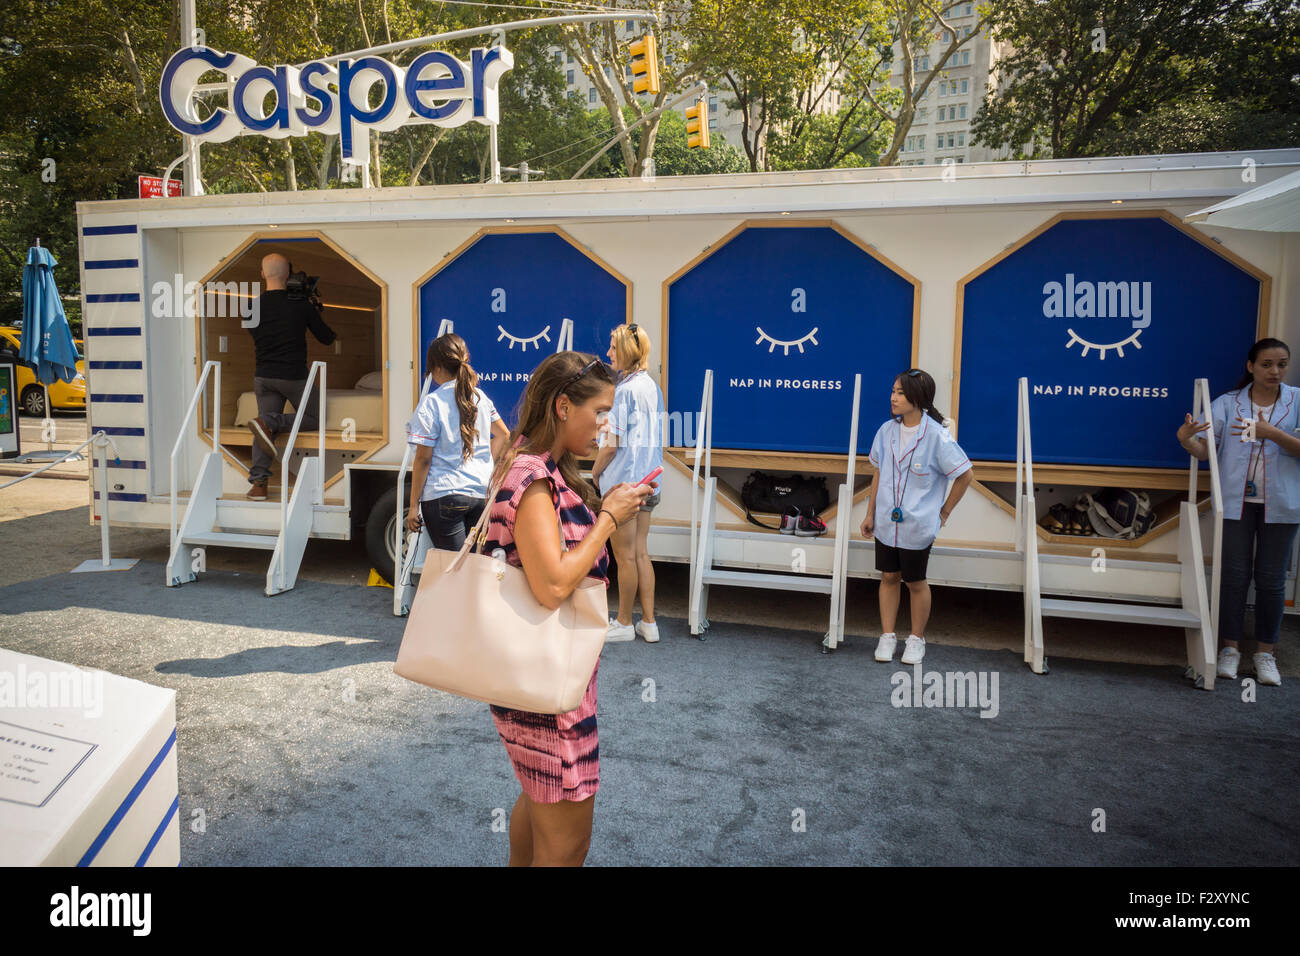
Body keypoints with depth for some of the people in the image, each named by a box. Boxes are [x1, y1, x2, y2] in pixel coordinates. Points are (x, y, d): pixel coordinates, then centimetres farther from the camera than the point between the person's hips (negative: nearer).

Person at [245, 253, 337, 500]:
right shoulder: (301, 305, -7)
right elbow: (326, 338, 3)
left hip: (264, 377, 4)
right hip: (294, 376, -4)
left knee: (265, 432, 10)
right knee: (315, 419, 13)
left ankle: (258, 483, -1)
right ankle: (268, 422, -10)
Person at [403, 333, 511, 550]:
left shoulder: (431, 403, -10)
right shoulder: (480, 397, 7)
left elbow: (423, 459, -9)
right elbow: (503, 434, 19)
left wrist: (414, 505, -3)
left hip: (443, 495, -5)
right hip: (482, 494, 6)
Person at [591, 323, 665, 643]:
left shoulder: (623, 390, -15)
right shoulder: (652, 386, 10)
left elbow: (612, 444, -17)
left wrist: (595, 471, -1)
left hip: (623, 482, -8)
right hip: (648, 482, 9)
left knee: (625, 557, 4)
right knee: (640, 553, 14)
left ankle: (624, 623, 17)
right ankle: (648, 622, 20)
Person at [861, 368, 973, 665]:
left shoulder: (936, 436, -16)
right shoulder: (887, 430, -1)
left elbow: (965, 475, -8)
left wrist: (944, 512, -3)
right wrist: (870, 513, 11)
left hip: (918, 526, -4)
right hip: (885, 522, 4)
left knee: (916, 582, 10)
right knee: (889, 577, 13)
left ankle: (917, 639, 28)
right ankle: (887, 636, 27)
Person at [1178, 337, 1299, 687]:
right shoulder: (1227, 404, 0)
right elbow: (1204, 450, -6)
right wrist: (1185, 438, -26)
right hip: (1236, 501, 0)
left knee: (1271, 579, 6)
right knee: (1234, 575, 4)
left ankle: (1265, 652, 20)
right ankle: (1230, 648, 16)